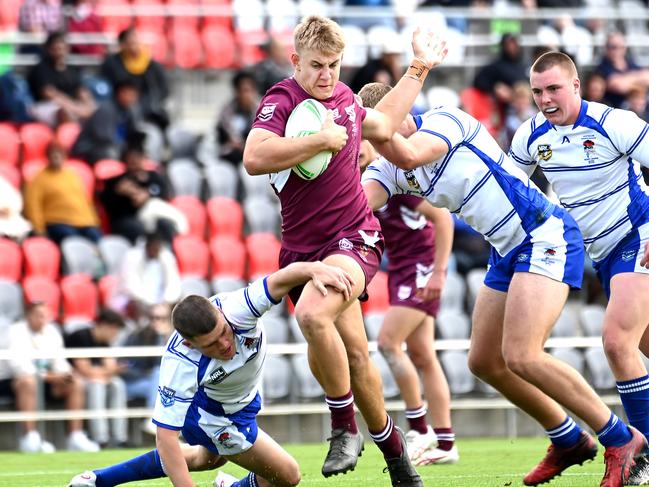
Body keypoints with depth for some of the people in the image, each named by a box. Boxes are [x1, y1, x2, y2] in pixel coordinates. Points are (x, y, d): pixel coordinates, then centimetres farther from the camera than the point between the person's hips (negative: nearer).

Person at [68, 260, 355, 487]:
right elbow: (166, 437, -40)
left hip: (243, 395, 6)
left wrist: (314, 269, -69)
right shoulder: (179, 366, -42)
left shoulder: (233, 308, -36)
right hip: (212, 415, -6)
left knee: (210, 458, 35)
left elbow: (279, 281, -47)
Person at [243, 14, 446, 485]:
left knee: (313, 314, -28)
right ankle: (390, 444, 22)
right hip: (306, 247, -1)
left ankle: (346, 427, -15)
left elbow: (383, 124, 34)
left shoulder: (343, 96, 9)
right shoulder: (281, 102, -9)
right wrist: (323, 138, -25)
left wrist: (419, 69, 37)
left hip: (355, 237, 1)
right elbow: (255, 157, -29)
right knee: (352, 352, 2)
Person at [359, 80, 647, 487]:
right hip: (509, 252, 10)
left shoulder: (446, 119, -12)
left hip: (545, 236, -10)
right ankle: (569, 441, 25)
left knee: (520, 357, -19)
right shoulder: (388, 169, 7)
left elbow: (409, 155, -31)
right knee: (484, 361, 9)